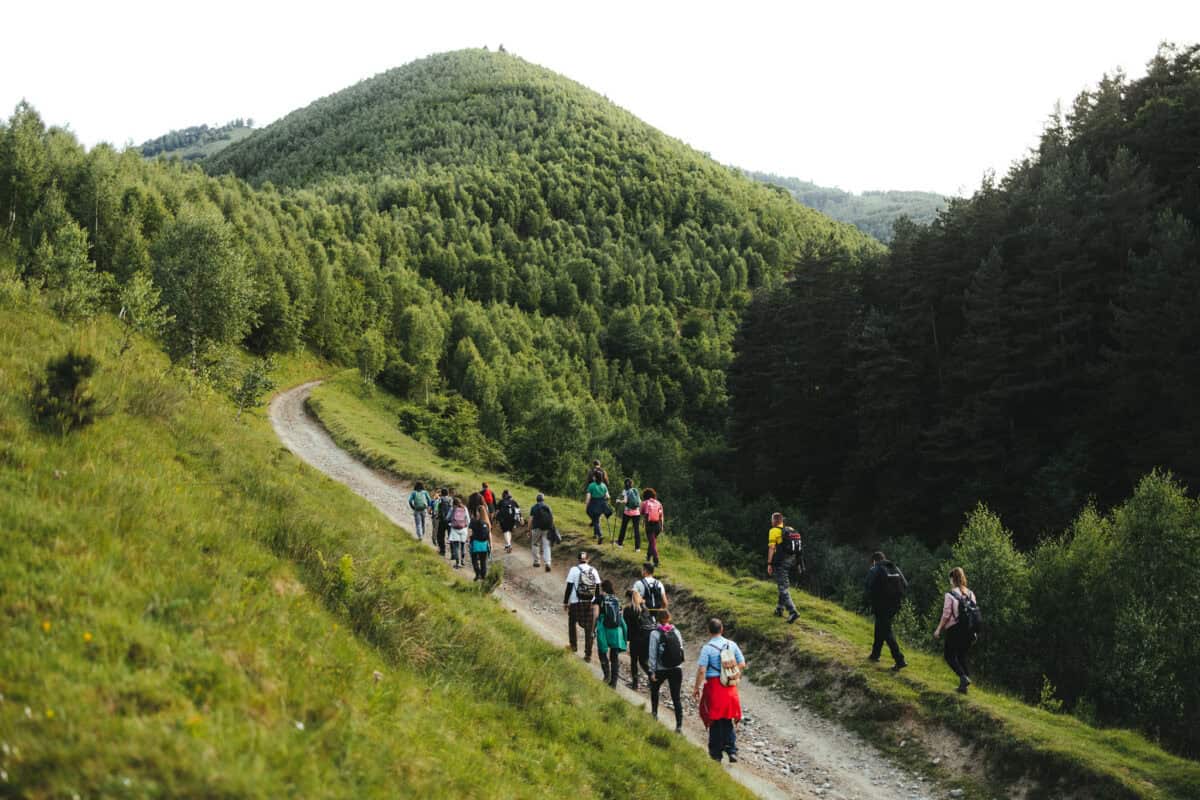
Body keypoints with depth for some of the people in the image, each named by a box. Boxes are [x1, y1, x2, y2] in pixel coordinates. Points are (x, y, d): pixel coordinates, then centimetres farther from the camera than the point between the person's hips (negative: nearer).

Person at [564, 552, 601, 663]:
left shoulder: (574, 570, -5)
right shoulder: (593, 570, 5)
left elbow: (569, 587, -6)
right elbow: (598, 588, 8)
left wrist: (565, 602, 1)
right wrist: (597, 603, 16)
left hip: (576, 603, -3)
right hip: (590, 603, 3)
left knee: (572, 623, 22)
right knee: (589, 629, 5)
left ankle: (574, 645, 22)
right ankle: (588, 654, 5)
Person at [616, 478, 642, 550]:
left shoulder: (625, 491, -4)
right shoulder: (636, 491, 6)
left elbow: (625, 501, -18)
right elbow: (640, 502, 4)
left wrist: (619, 501, 0)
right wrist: (640, 511, 16)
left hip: (627, 512, -2)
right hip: (636, 513, 2)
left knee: (623, 527, 16)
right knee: (636, 529, 2)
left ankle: (620, 543, 28)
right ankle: (637, 547, -1)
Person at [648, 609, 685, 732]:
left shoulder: (655, 634, -10)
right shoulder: (676, 632, 0)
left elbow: (653, 654, -9)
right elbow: (681, 649, 6)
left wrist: (653, 671, -4)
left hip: (661, 669, -2)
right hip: (676, 669, 2)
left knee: (654, 689, 29)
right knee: (676, 698, 3)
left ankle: (654, 713, 36)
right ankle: (679, 725, -3)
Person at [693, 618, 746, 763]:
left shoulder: (707, 648, -12)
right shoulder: (732, 645, 2)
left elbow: (701, 670, -15)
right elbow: (742, 665, 7)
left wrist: (697, 688, -5)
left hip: (714, 687, -4)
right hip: (730, 688, 4)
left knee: (715, 721, 8)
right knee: (727, 721, 15)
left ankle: (716, 753, 15)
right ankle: (732, 750, 4)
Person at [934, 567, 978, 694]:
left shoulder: (950, 595, -11)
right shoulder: (970, 594, 5)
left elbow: (946, 615, -13)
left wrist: (938, 630, -3)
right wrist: (974, 632, 16)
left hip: (954, 629, -5)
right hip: (968, 630, 5)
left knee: (949, 655, 9)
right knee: (962, 656, 17)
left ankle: (963, 677, -13)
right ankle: (963, 686, 13)